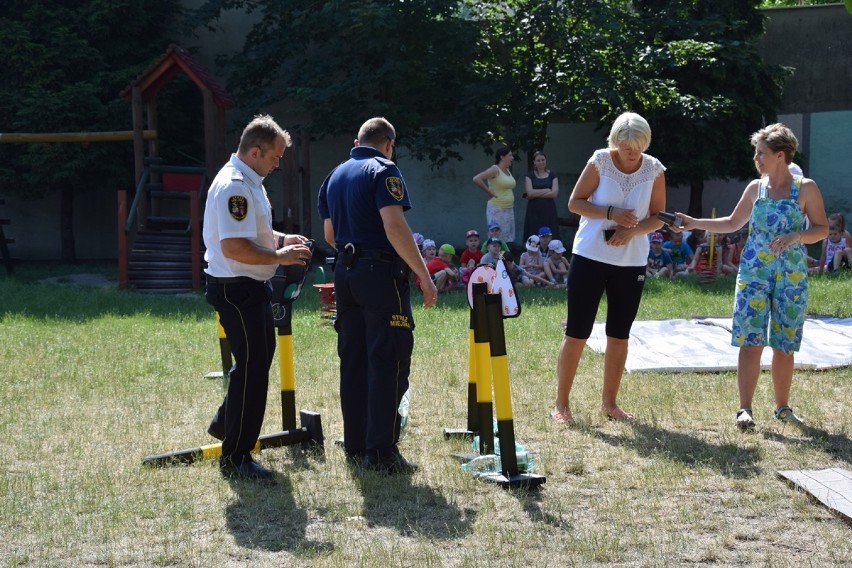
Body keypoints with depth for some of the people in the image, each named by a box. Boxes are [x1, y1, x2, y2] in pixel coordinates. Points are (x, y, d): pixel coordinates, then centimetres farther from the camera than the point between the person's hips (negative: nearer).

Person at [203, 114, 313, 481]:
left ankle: (225, 423, 38)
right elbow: (234, 247, -29)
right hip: (235, 289, -11)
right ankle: (235, 457, 3)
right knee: (252, 366, -5)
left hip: (252, 287, 11)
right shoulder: (233, 186, -22)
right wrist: (280, 256, -21)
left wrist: (281, 240, 10)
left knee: (259, 359, 22)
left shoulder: (249, 182, 12)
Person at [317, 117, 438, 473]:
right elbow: (394, 227, -20)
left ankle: (355, 446, 15)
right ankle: (382, 453, -6)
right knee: (388, 363, -5)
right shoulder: (383, 171, -9)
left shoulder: (335, 176, 15)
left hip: (345, 272, 8)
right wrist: (424, 276, -18)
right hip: (381, 273, -8)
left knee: (353, 361, 11)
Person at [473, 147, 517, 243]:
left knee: (508, 240, 7)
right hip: (497, 209, -8)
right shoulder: (495, 169, -11)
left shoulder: (507, 170, 13)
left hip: (509, 209, 8)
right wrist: (489, 192, -16)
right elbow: (476, 179, -22)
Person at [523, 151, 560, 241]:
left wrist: (536, 194, -6)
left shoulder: (552, 175, 10)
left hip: (548, 210, 0)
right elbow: (530, 192, -5)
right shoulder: (529, 176, 9)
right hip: (534, 210, 0)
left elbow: (554, 193, -3)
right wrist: (547, 190, -4)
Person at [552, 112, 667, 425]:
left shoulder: (654, 169, -1)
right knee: (577, 333, -1)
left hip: (632, 262, 3)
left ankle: (609, 402, 22)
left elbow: (658, 217, 3)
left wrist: (632, 231, -16)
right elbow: (574, 203, -4)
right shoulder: (600, 161, -8)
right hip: (590, 257, -3)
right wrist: (610, 214, -19)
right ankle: (561, 404, 7)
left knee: (619, 334, 9)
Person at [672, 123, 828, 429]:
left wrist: (795, 236, -19)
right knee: (751, 342, -5)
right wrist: (694, 223, 9)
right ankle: (745, 409, -4)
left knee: (783, 345, 5)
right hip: (754, 272, 2)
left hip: (791, 276, -2)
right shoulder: (755, 188, 7)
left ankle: (782, 407, 19)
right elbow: (732, 223, 17)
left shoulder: (805, 188, -2)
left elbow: (822, 229, -2)